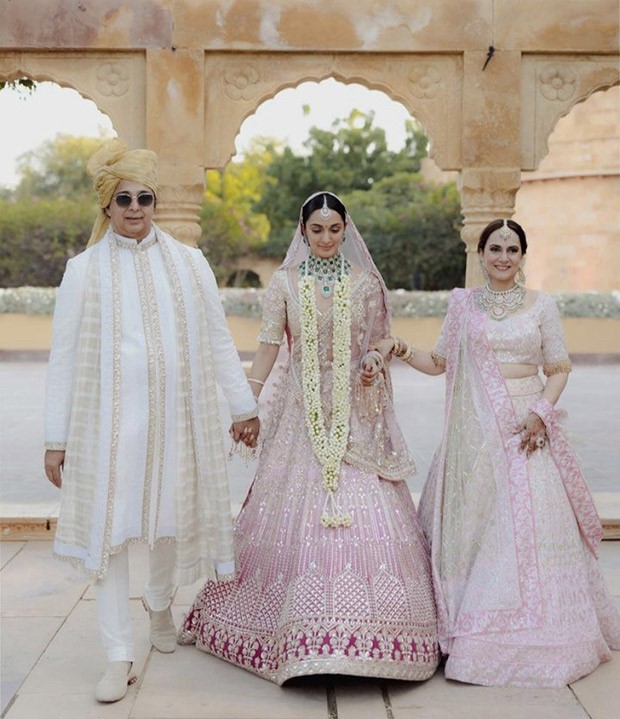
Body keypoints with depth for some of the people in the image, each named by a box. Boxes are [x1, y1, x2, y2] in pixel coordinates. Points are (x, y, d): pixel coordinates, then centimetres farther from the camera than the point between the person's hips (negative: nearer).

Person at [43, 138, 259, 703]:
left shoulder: (188, 262, 7)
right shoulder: (84, 269, 1)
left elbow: (218, 340, 11)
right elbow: (64, 358, 1)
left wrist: (244, 406, 11)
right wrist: (56, 438, -2)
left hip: (176, 416, 2)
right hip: (109, 419, -2)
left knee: (172, 517, 13)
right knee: (110, 528, -3)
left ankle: (160, 604, 42)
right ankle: (120, 656, 7)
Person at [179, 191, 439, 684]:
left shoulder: (365, 282, 7)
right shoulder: (285, 283, 4)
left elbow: (380, 344, 13)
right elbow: (268, 347, 1)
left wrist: (375, 362, -8)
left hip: (354, 415, 1)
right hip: (302, 415, 0)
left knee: (363, 510, -6)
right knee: (296, 514, -2)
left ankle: (365, 627, 5)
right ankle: (304, 631, 11)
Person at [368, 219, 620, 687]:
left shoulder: (542, 305, 5)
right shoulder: (463, 304, 9)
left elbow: (559, 368, 5)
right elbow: (439, 363, 12)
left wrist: (541, 412, -10)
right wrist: (402, 350, -4)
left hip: (527, 428, -1)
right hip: (477, 431, 1)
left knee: (528, 522, -4)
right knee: (475, 523, 1)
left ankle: (533, 636, 8)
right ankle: (477, 628, 11)